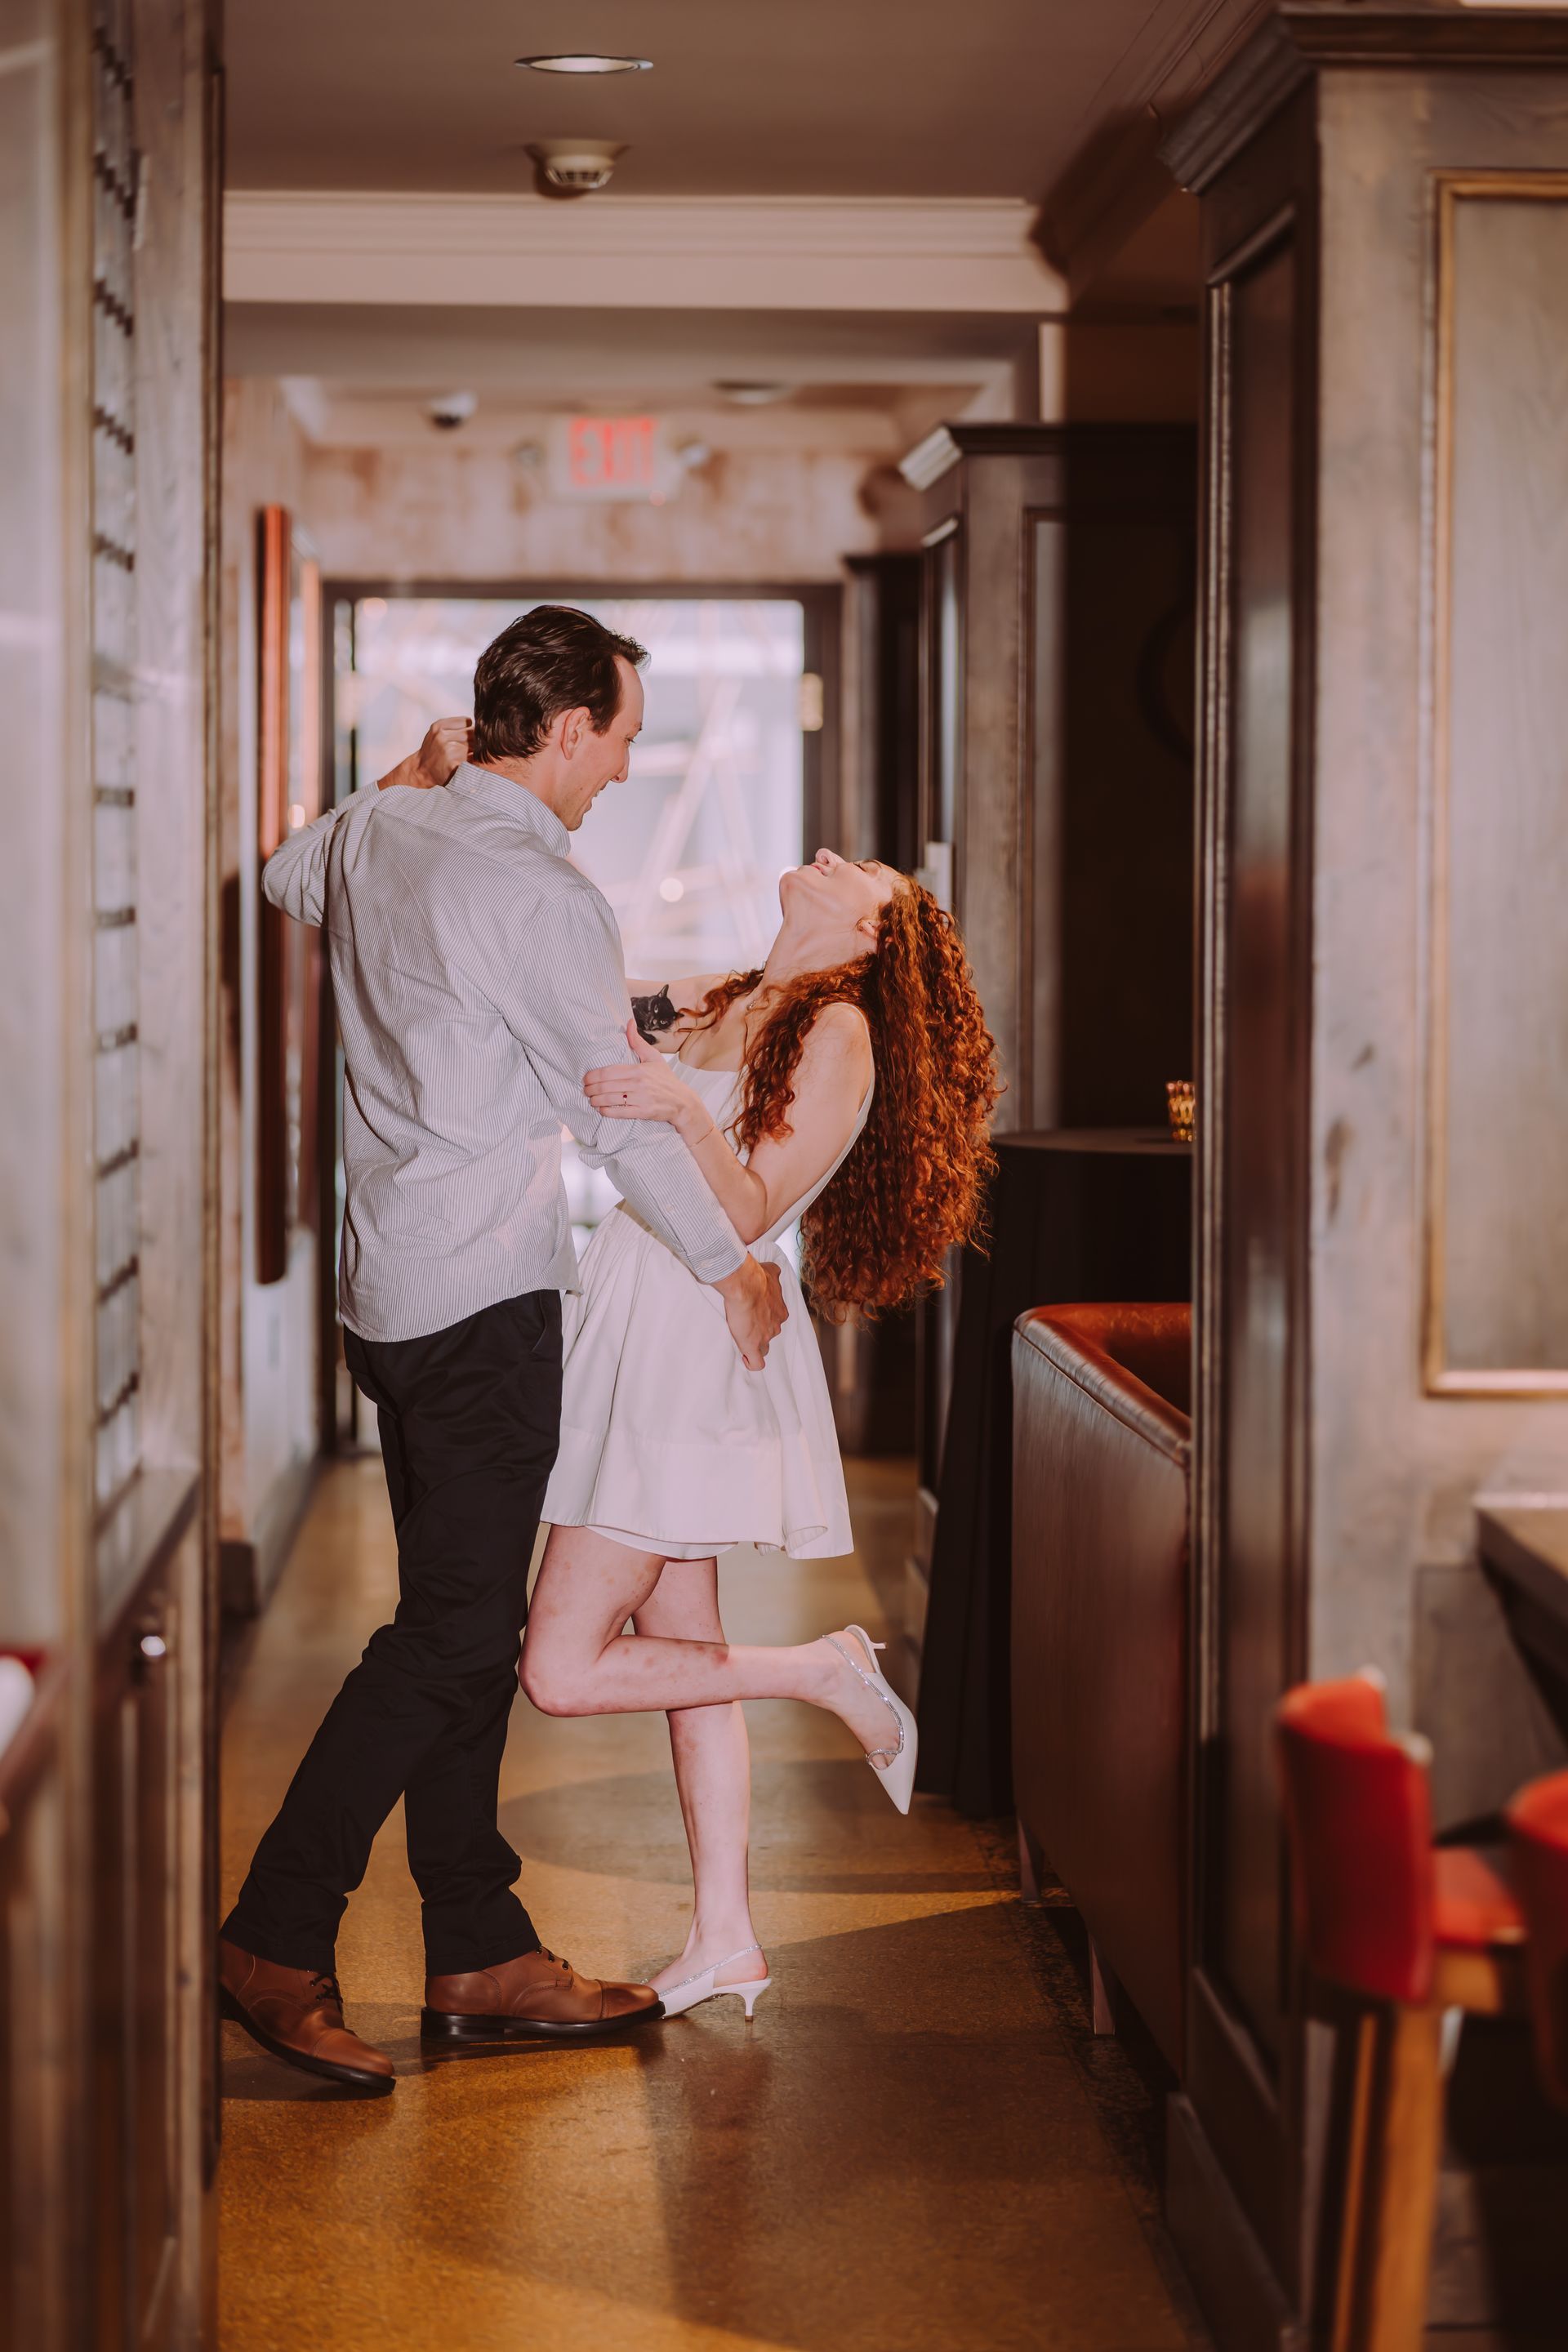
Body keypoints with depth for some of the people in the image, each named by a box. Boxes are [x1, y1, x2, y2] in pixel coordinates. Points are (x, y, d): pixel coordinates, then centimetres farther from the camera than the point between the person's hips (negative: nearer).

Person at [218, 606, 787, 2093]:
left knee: (464, 1625, 12)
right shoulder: (544, 899, -17)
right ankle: (276, 1941, -3)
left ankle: (482, 1957, 17)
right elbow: (623, 1117, -10)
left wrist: (404, 784, 41)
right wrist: (731, 1265, 4)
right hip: (486, 1301, -9)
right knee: (453, 1634, -5)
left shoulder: (376, 831, 7)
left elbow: (287, 880, 33)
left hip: (390, 1288, 9)